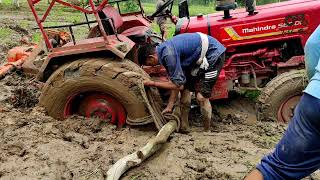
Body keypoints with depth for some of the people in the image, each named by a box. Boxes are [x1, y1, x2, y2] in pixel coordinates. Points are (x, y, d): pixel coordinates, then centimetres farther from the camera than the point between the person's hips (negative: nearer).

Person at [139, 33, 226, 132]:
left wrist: (152, 83, -16)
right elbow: (176, 82, 5)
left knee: (201, 96, -12)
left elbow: (177, 84, -23)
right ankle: (184, 128, 18)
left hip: (213, 54, -10)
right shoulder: (163, 50, 3)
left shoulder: (169, 54, -27)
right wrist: (169, 107, 4)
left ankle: (207, 131, 6)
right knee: (185, 88, 8)